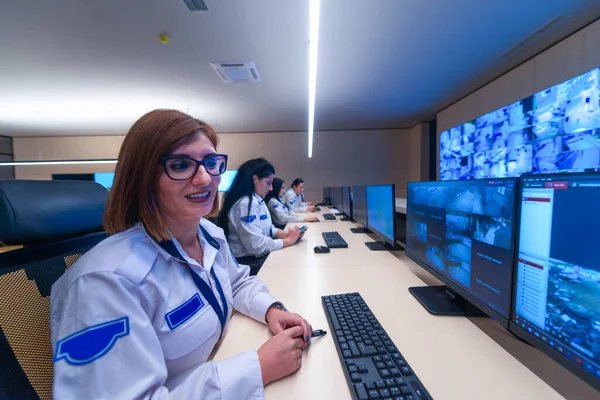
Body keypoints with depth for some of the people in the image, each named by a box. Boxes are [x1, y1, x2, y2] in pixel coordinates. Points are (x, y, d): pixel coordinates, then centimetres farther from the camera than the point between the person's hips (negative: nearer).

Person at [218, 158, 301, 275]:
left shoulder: (258, 200, 7)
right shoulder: (245, 204, -22)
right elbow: (256, 245, -26)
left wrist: (286, 233, -7)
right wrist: (288, 240, -17)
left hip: (259, 255, 8)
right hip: (247, 261, -8)